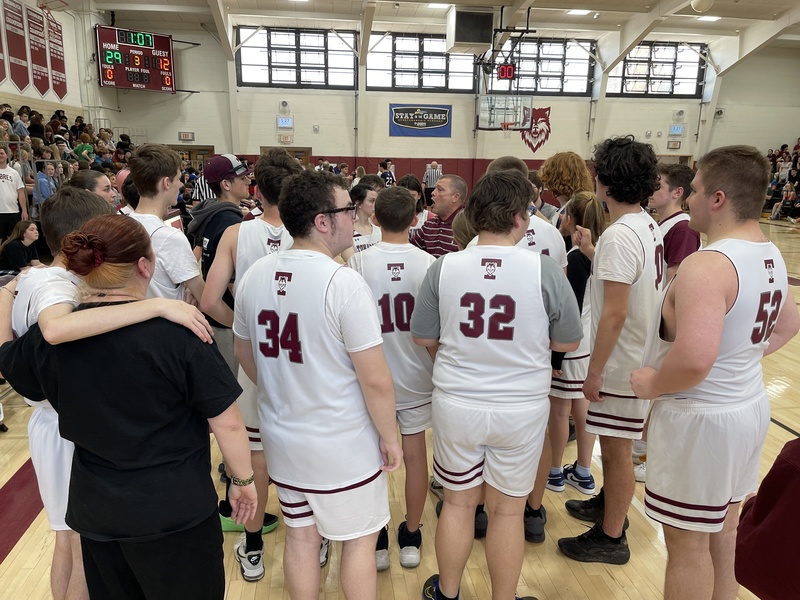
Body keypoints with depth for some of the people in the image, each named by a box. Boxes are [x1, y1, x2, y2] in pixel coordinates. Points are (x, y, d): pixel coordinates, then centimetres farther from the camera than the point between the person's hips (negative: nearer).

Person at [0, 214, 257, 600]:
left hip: (94, 508, 5)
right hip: (173, 507, -4)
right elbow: (227, 423, -18)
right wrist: (245, 479, 0)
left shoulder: (48, 337, -8)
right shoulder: (176, 332, -22)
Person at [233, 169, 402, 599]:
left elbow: (244, 354, 10)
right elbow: (375, 378, -21)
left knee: (300, 536, 22)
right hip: (343, 446, -6)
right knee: (360, 540, 16)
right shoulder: (343, 282, -23)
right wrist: (389, 437, -6)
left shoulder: (255, 276, -3)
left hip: (282, 439, 6)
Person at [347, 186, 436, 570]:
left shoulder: (359, 263, -12)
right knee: (415, 454, 15)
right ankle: (411, 538, 30)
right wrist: (436, 364, 12)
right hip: (417, 376, 1)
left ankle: (376, 542, 28)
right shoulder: (427, 263, -11)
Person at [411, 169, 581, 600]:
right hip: (521, 409, -1)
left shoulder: (443, 268, -10)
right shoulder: (544, 270, -13)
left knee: (457, 503, 20)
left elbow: (423, 338, 0)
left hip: (456, 404, 2)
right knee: (507, 511, 17)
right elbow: (568, 343, -2)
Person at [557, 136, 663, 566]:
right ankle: (609, 503, 44)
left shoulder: (618, 235, -24)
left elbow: (615, 313, -25)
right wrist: (593, 254, 8)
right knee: (614, 445, 24)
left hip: (622, 364, -9)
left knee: (616, 449, 6)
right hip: (640, 357, 9)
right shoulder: (647, 225, 6)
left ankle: (611, 537, 23)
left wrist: (594, 371, -19)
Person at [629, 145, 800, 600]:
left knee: (688, 543, 9)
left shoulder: (707, 266, -27)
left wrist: (653, 384, -19)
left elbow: (694, 360, -37)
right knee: (724, 525, 26)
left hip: (701, 419, -9)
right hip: (748, 407, 9)